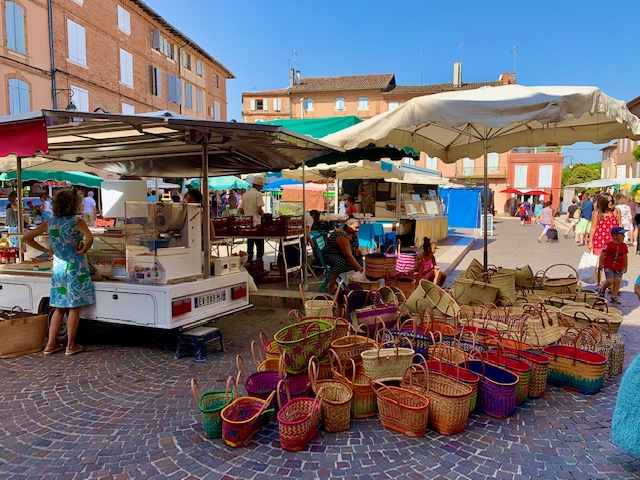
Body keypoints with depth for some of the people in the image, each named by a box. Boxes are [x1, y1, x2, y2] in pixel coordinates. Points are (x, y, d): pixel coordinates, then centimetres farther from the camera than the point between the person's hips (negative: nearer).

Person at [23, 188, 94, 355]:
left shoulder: (50, 222, 4)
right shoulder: (77, 222, -13)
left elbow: (27, 238, 7)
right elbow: (89, 238, -31)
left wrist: (46, 250, 8)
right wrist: (82, 250, -14)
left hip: (58, 266, 5)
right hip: (76, 267, -5)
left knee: (59, 307, 15)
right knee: (74, 307, 4)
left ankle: (51, 344, 19)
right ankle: (71, 346, 11)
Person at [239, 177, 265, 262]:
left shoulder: (245, 194, 11)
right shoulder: (258, 194, -11)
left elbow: (241, 211, 12)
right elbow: (260, 210, -18)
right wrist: (263, 214, 2)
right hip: (256, 223, -7)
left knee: (250, 245, 12)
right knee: (260, 246, 0)